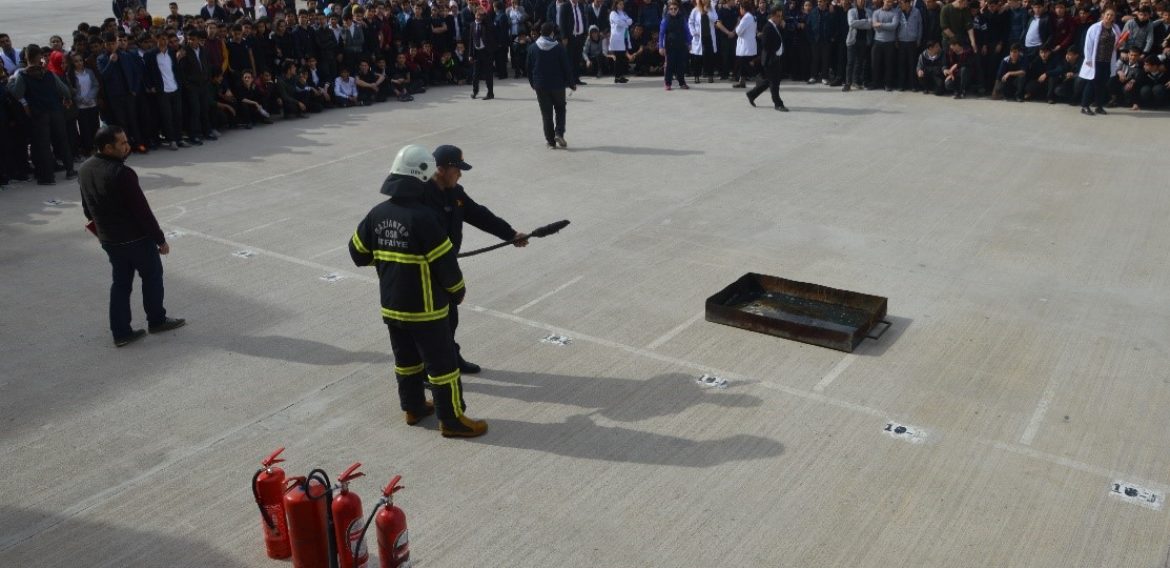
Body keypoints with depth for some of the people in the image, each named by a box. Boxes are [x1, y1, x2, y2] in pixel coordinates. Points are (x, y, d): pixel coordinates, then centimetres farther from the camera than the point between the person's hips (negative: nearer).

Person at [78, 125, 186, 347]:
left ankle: (121, 332, 19)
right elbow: (142, 210, -22)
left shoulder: (85, 169, 0)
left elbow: (87, 208, 11)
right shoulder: (122, 173, -26)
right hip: (135, 238, -7)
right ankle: (157, 320, 29)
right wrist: (160, 239, -13)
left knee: (121, 282, 16)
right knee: (152, 276, 14)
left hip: (108, 239, 7)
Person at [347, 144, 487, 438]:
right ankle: (452, 420, 13)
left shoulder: (378, 213, -2)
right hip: (425, 308, -7)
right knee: (442, 362, 4)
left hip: (391, 306, 7)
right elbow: (445, 262, -19)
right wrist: (458, 290, -2)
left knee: (406, 358, 22)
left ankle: (413, 407, 36)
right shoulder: (423, 217, -23)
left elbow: (358, 253, 9)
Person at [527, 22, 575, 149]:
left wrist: (533, 84, 18)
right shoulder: (559, 48, -9)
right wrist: (571, 84, 5)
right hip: (557, 85, -1)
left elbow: (529, 68, 5)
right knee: (560, 109, 16)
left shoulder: (532, 48, -2)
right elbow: (566, 67, -6)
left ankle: (550, 141, 8)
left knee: (546, 113, 8)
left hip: (540, 86, 1)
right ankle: (559, 133, -3)